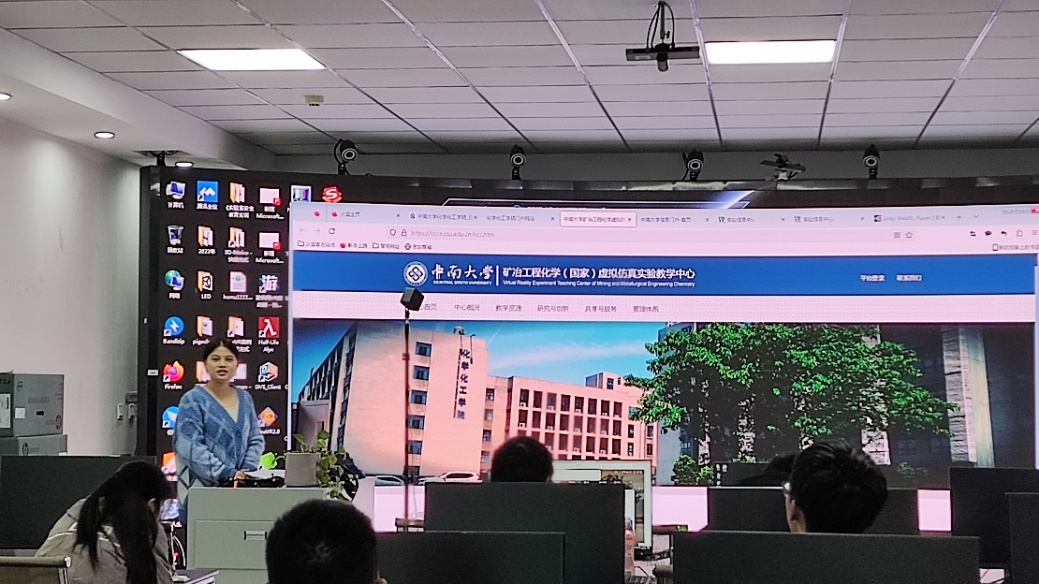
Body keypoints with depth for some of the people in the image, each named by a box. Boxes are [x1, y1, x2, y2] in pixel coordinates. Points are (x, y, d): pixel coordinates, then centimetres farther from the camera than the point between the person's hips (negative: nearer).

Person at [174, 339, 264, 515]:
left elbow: (256, 439, 14)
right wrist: (227, 473, -19)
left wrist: (247, 470, -5)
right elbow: (191, 447, -12)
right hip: (203, 487, -4)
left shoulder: (245, 399, 13)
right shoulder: (193, 400, -3)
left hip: (241, 486, 4)